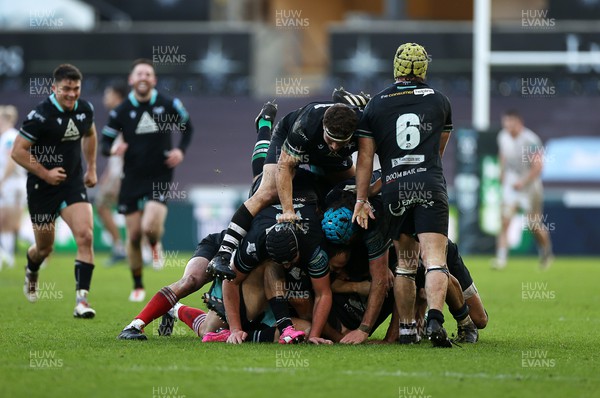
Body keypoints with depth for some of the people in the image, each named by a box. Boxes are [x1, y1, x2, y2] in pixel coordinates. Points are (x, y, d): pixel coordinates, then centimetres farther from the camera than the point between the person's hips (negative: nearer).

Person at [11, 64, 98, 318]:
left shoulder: (85, 109, -1)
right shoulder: (41, 115, -19)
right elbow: (18, 151, -16)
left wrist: (91, 168, 17)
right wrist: (44, 173, -19)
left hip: (73, 183, 4)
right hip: (42, 188, -4)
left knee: (85, 236, -16)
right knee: (45, 247, 10)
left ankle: (82, 300, -16)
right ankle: (31, 270, 48)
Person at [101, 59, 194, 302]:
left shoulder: (168, 105, -3)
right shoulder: (121, 112, -3)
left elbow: (187, 127, 13)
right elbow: (105, 142, 2)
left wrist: (181, 150, -4)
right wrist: (112, 149, -22)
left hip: (160, 178, -1)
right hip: (132, 179, 1)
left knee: (150, 227, -21)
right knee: (134, 235, 2)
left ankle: (155, 245, 18)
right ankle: (137, 286, 21)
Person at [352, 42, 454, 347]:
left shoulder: (375, 105, 9)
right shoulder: (439, 101, 11)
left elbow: (365, 157, 5)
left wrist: (361, 200, 7)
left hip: (393, 188, 1)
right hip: (430, 185, -1)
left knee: (405, 260, 14)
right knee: (434, 258, -9)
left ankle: (407, 326, 14)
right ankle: (434, 319, -28)